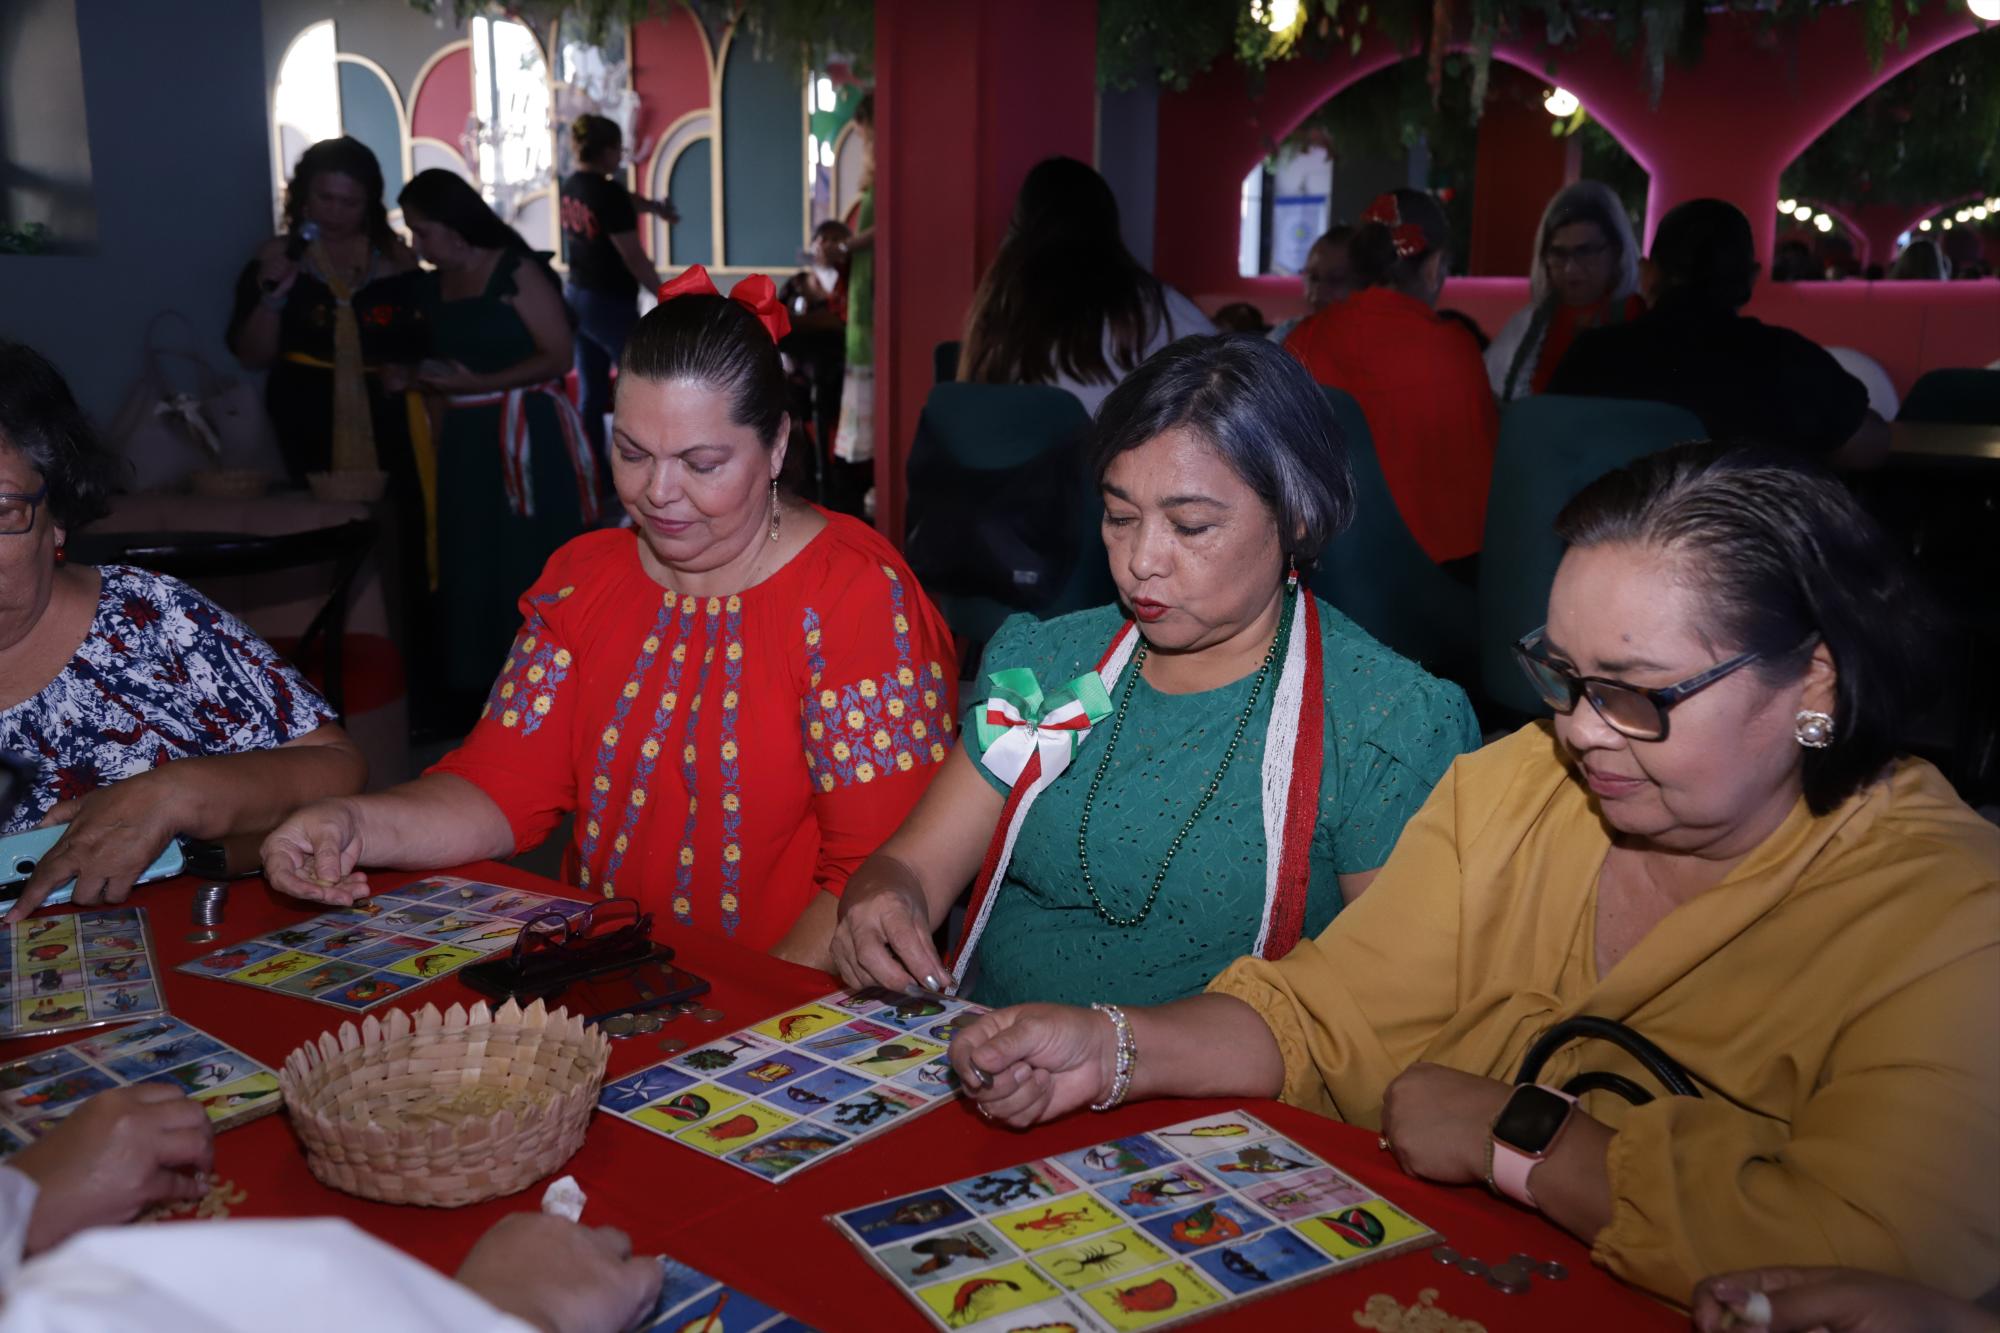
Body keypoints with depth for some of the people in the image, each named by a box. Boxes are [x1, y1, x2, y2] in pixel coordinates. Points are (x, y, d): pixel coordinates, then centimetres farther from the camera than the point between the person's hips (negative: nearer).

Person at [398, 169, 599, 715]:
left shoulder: (516, 271, -9)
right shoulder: (435, 286, 12)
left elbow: (558, 356, -13)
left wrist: (480, 383, -17)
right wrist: (412, 377, 3)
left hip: (529, 435, -7)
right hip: (466, 437, 7)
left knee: (532, 562, -5)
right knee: (469, 563, 8)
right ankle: (475, 683, 17)